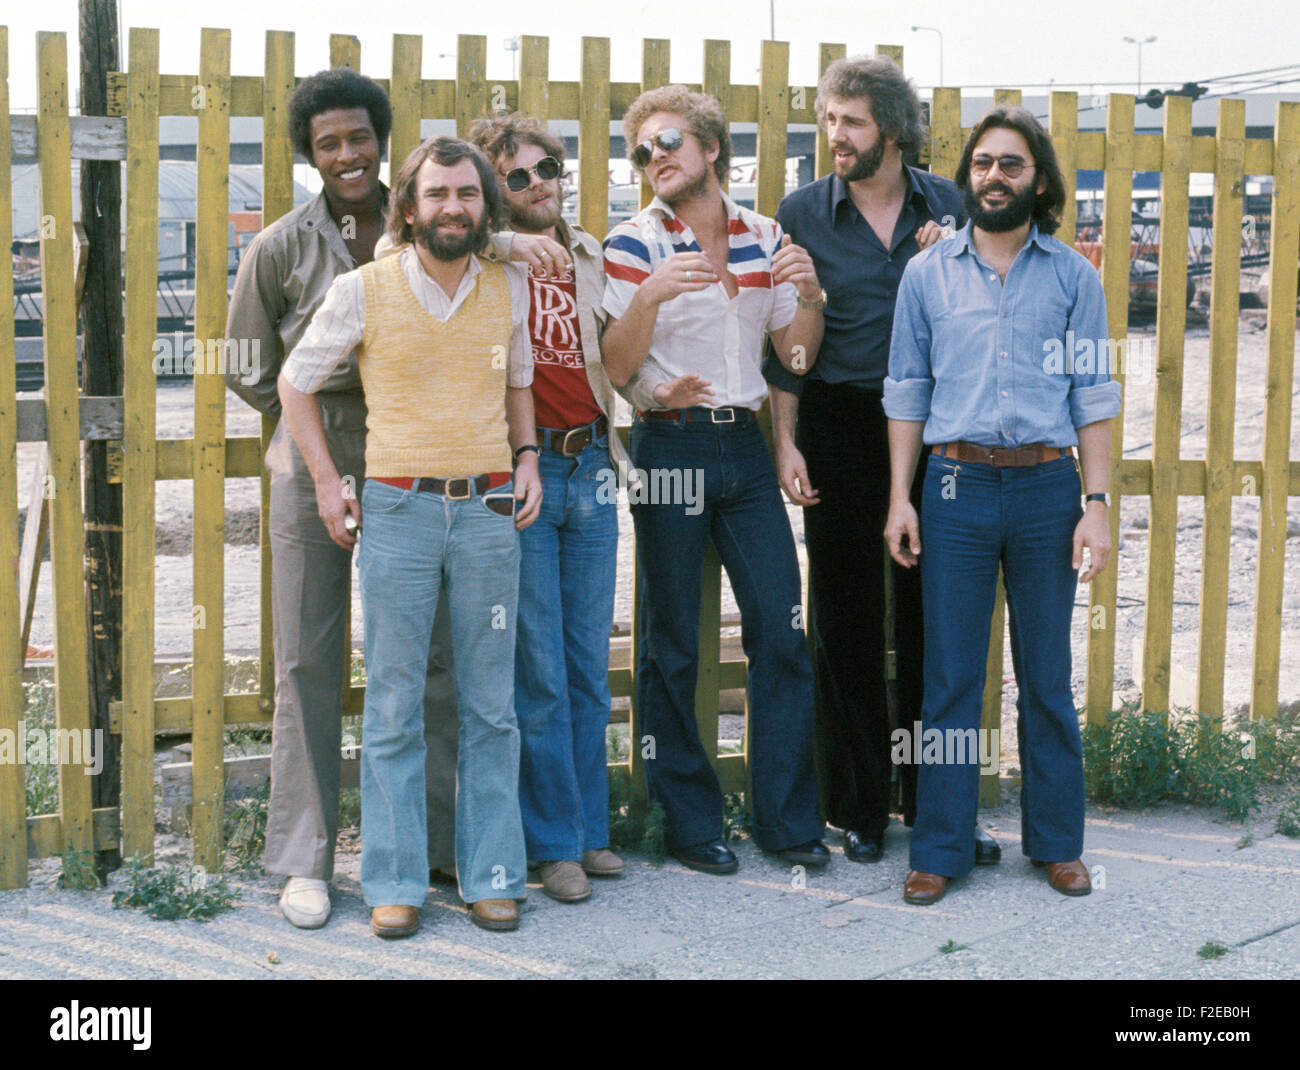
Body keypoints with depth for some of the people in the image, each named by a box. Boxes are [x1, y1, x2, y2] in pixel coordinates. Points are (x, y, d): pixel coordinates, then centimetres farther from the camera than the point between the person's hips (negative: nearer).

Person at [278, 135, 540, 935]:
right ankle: (396, 883, 9)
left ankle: (493, 876, 15)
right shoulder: (364, 290, -3)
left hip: (489, 511, 2)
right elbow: (297, 382, 7)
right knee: (395, 703, 1)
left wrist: (527, 460, 8)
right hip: (398, 510, -2)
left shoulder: (509, 290, 6)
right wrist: (326, 482, 2)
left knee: (490, 704, 6)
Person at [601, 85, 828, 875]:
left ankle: (789, 819, 12)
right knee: (674, 645, 3)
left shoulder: (764, 238, 10)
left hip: (745, 446, 4)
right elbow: (615, 370, -9)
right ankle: (691, 822, 14)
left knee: (782, 632, 1)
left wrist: (809, 291, -7)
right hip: (670, 447, -3)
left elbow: (798, 356, 11)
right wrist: (651, 296, -24)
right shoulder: (633, 245, -2)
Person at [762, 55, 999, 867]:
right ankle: (859, 809, 14)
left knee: (931, 616, 5)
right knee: (846, 620, 4)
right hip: (839, 428, -1)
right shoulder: (803, 213, 3)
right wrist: (786, 443, -4)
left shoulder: (948, 207, 6)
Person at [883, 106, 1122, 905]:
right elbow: (907, 391, 8)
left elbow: (1094, 396, 4)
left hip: (1047, 487, 0)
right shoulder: (928, 273, 6)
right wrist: (901, 497, 2)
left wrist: (1097, 504, -3)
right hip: (957, 486, 0)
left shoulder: (1074, 276, 5)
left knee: (1047, 678, 7)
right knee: (950, 679, 4)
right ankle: (941, 850, 12)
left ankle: (1058, 841, 20)